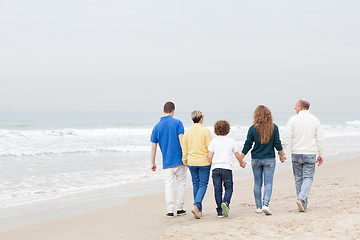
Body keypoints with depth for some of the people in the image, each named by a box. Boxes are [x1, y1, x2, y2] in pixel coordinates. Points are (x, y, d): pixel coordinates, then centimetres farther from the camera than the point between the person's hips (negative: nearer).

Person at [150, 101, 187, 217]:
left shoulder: (157, 126, 6)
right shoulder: (177, 123, -4)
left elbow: (153, 146, 7)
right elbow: (181, 140, -13)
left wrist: (153, 163, 13)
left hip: (167, 162, 2)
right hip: (179, 159, -2)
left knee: (169, 185, 4)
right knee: (181, 183, 10)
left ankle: (170, 210, -3)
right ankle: (179, 209, 12)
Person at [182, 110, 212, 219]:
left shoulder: (187, 131, 2)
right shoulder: (206, 131, -10)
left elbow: (184, 148, 7)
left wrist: (184, 160, 18)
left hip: (192, 162, 4)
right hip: (204, 161, -4)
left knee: (196, 184, 13)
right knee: (203, 184, 1)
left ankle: (199, 210, 17)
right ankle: (196, 205, -18)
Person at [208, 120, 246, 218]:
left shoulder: (214, 141, 4)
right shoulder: (231, 141, 4)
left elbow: (210, 156, -1)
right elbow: (237, 155, 11)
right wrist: (242, 163, 30)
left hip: (216, 168, 1)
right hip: (227, 168, -1)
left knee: (217, 189, 5)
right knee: (229, 187, 10)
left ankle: (220, 211, 5)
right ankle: (225, 202, -17)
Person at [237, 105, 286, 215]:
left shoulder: (253, 129, -6)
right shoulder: (274, 128, -5)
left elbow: (247, 145, -3)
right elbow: (277, 144, -2)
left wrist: (241, 159, 7)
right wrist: (282, 155, 14)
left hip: (256, 160, 1)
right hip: (269, 159, -1)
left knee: (257, 183, 11)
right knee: (268, 183, 1)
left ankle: (258, 207, 16)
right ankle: (265, 204, -16)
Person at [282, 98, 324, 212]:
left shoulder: (293, 119, -3)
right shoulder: (315, 120, 1)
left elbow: (287, 138, -8)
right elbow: (319, 139, 3)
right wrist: (321, 155, 11)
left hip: (296, 153, 0)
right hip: (310, 153, 0)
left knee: (298, 178, 10)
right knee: (308, 177, 3)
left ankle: (303, 204, 13)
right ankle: (301, 198, -19)